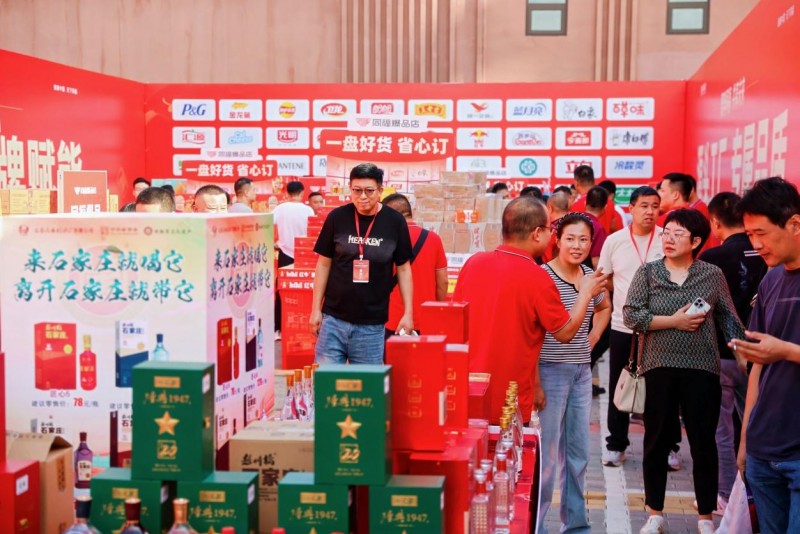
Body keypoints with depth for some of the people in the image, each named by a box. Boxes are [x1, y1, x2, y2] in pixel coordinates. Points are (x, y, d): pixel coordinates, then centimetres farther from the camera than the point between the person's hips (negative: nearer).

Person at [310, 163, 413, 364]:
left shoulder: (395, 222, -1)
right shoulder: (337, 217, -1)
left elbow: (403, 269, 6)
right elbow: (324, 264, 6)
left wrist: (408, 313, 1)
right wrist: (316, 309, 3)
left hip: (372, 324, 0)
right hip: (334, 318, 0)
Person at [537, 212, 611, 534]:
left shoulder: (591, 276, 6)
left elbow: (605, 308, 27)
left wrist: (592, 339, 12)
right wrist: (534, 382, -17)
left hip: (582, 372, 6)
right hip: (550, 371, -6)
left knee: (579, 453, 14)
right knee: (547, 452, -2)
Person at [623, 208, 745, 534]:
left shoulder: (713, 275, 3)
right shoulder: (647, 272, 1)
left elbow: (728, 319, 7)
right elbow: (630, 315, -7)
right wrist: (674, 321, -14)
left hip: (703, 369, 0)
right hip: (660, 368, 0)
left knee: (704, 443, 6)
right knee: (657, 441, 8)